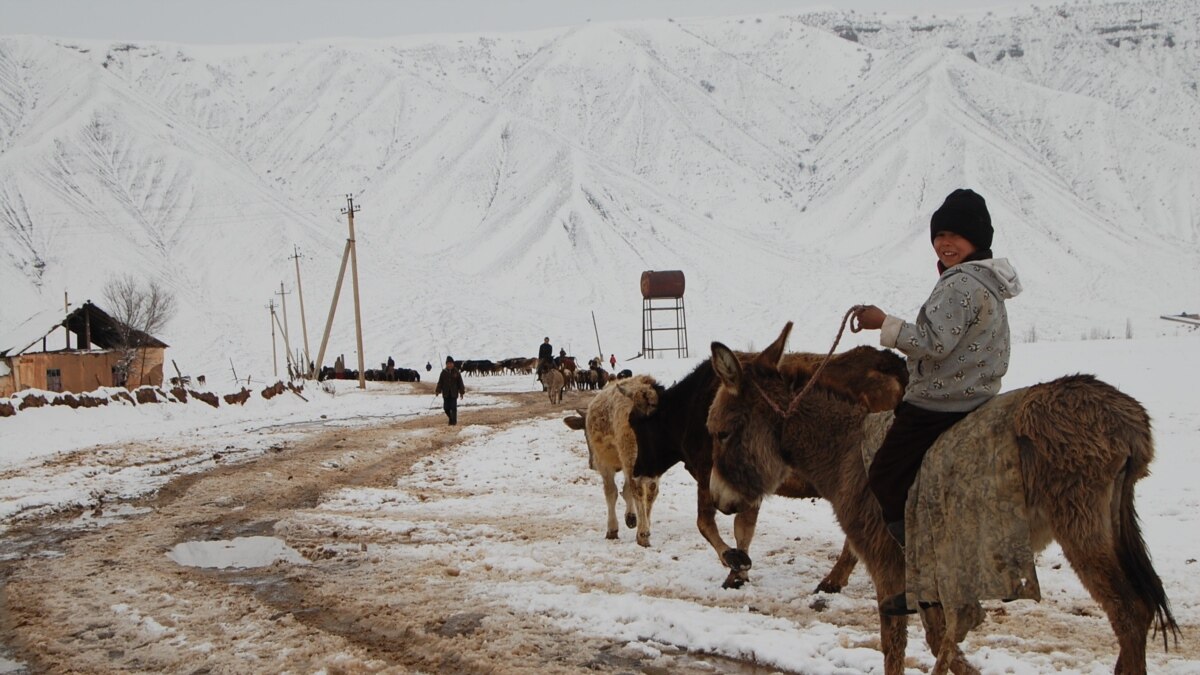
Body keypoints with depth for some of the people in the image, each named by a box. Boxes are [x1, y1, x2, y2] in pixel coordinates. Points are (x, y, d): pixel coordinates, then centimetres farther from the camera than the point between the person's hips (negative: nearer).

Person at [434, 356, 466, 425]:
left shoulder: (456, 372, 0)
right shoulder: (444, 372, 3)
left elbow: (460, 383, 4)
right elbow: (440, 383, 5)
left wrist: (461, 392, 2)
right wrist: (437, 391, -1)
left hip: (454, 393, -2)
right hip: (446, 394, 2)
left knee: (453, 408, -4)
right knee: (446, 408, 3)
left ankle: (453, 421, 3)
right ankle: (451, 418, 24)